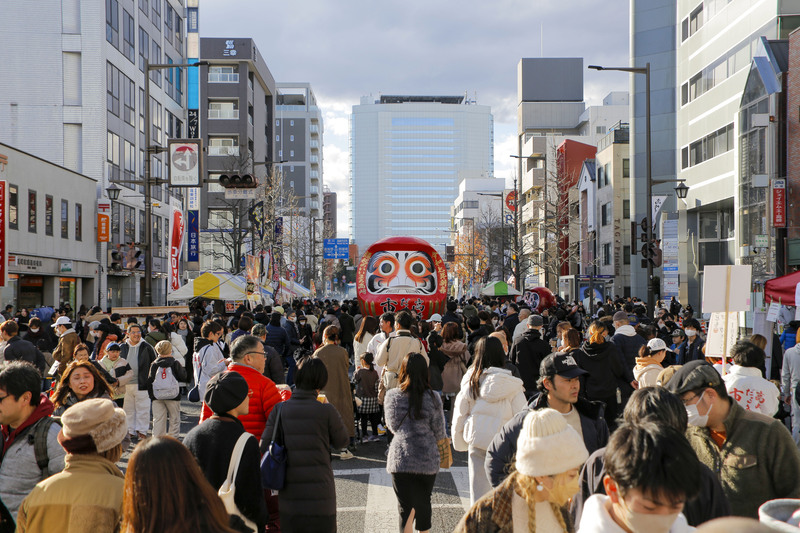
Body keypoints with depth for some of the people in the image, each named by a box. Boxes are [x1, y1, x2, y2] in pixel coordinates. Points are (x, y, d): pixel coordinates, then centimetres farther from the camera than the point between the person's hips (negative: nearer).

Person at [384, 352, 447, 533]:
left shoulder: (391, 396, -4)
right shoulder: (432, 398, -8)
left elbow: (392, 426, 7)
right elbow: (439, 433, -2)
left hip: (400, 459, 0)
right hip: (427, 459, 0)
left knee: (406, 506, 3)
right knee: (423, 503, 19)